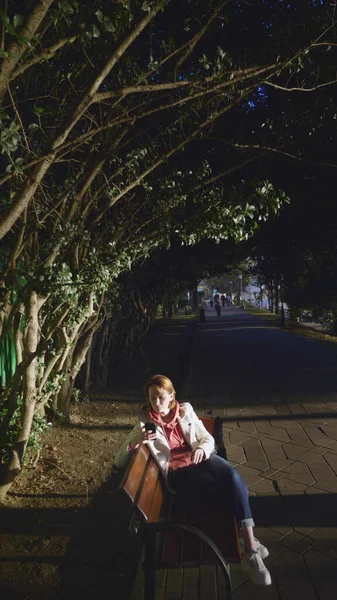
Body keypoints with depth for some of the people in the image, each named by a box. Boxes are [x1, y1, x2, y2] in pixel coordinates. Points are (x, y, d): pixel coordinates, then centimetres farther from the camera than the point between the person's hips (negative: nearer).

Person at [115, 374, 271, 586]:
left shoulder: (185, 410, 7)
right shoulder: (145, 423, 1)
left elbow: (208, 439, 11)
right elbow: (119, 461, 1)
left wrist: (202, 449, -14)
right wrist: (136, 442, -20)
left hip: (200, 458, 3)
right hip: (177, 472, -3)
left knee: (233, 478, -30)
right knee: (228, 488, -26)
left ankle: (249, 546, -25)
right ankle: (249, 543, -11)